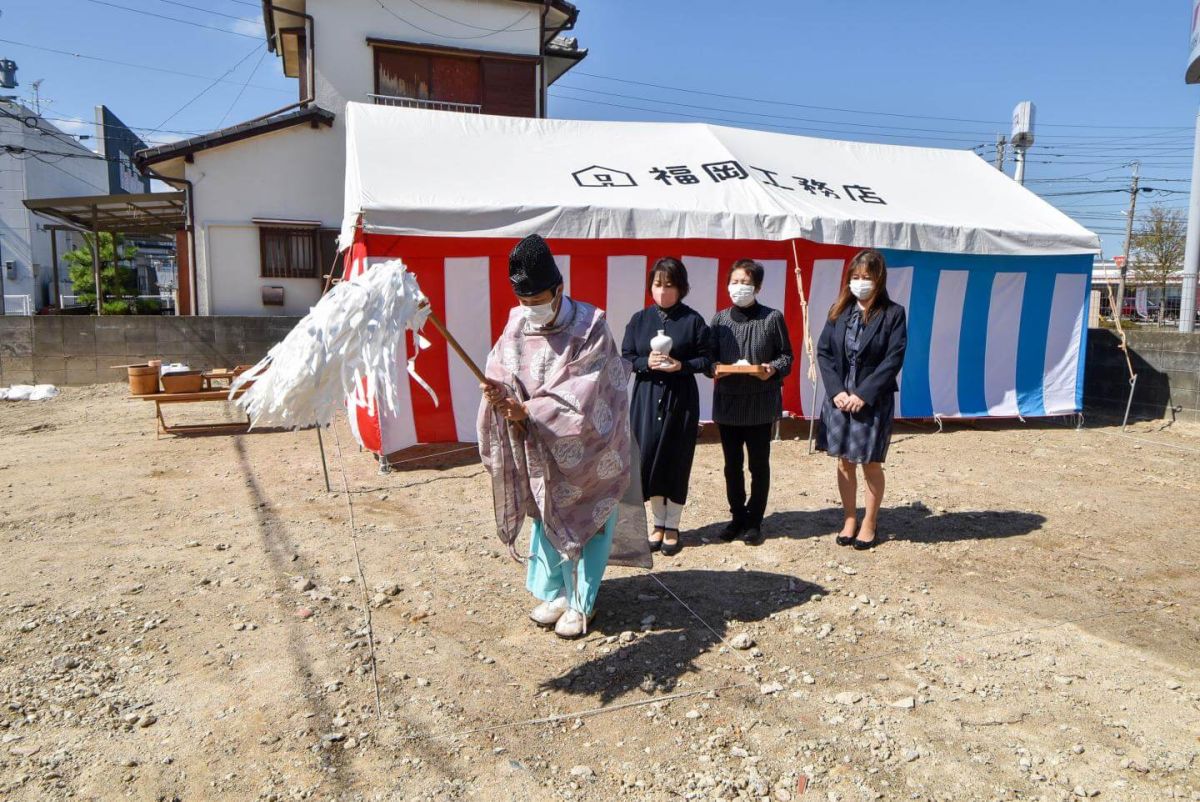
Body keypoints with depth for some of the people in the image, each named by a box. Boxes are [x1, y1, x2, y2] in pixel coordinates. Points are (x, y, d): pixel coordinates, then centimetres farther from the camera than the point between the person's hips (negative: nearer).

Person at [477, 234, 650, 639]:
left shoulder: (590, 327, -19)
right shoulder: (516, 324, -5)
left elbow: (580, 396, -25)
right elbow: (500, 372, -7)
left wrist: (529, 411, -33)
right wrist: (498, 392, -30)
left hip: (588, 445, -5)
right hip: (541, 448, 5)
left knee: (589, 521, 6)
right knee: (546, 515, 15)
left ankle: (580, 603, 22)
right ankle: (554, 592, 33)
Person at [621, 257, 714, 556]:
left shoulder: (693, 320, -2)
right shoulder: (639, 319, 5)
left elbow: (707, 359, -1)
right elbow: (625, 359, 5)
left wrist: (681, 365, -18)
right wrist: (646, 362, -14)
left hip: (681, 398, -2)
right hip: (646, 397, 2)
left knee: (676, 461, 3)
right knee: (648, 459, 2)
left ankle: (672, 526, 19)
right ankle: (658, 522, 20)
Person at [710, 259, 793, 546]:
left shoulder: (772, 318, -4)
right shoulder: (720, 319, 4)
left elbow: (786, 357, 1)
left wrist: (773, 370, -19)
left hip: (760, 403, -3)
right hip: (727, 401, 3)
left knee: (759, 463, 7)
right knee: (732, 464, 12)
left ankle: (754, 521, 21)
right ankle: (738, 516, 27)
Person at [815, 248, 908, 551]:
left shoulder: (893, 314, -5)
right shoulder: (839, 311, 5)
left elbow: (893, 359, -11)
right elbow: (823, 352, 2)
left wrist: (863, 395, -16)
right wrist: (837, 391, -10)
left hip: (873, 401, -3)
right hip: (839, 398, 3)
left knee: (871, 464, 6)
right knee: (845, 462, 12)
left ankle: (869, 523, 22)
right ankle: (849, 519, 26)